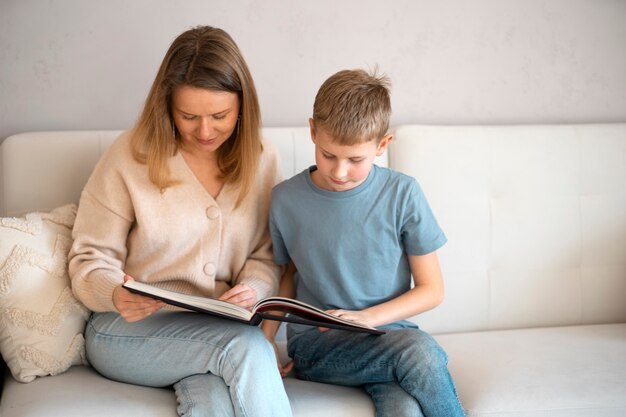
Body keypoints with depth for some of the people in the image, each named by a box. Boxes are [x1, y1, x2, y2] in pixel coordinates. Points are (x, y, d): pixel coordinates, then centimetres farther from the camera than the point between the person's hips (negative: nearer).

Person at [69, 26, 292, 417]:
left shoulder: (261, 159, 3)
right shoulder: (131, 156, -6)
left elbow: (267, 256, 10)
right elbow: (90, 259, -2)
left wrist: (254, 289, -13)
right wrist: (116, 296, -24)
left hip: (219, 331, 2)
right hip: (129, 329, -2)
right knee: (247, 345, -29)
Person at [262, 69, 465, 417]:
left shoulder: (402, 194, -4)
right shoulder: (286, 199, 0)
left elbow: (432, 290, 1)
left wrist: (367, 317, -13)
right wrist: (265, 340, 0)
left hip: (386, 333, 0)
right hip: (314, 343, 0)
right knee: (419, 349, -31)